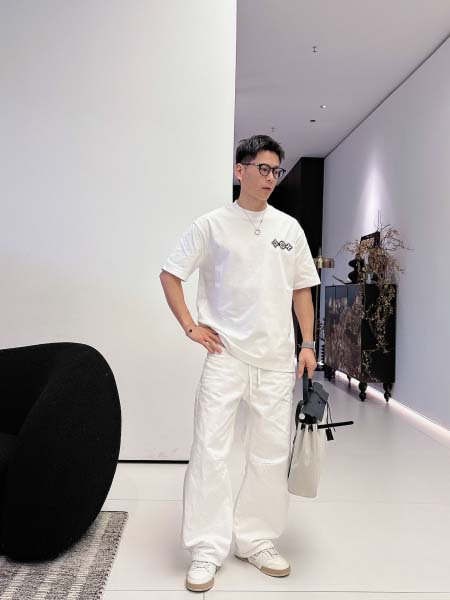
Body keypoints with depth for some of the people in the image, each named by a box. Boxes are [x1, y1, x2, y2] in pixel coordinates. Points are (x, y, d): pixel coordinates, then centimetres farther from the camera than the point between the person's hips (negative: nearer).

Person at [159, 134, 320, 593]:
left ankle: (257, 541, 29)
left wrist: (308, 344, 6)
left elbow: (301, 289, 13)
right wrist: (190, 327, -3)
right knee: (210, 451, -3)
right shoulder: (211, 225, 0)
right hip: (225, 356, -3)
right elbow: (170, 274, 4)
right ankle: (206, 552, 13)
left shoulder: (289, 227, 9)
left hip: (277, 361, 4)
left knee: (271, 455, 10)